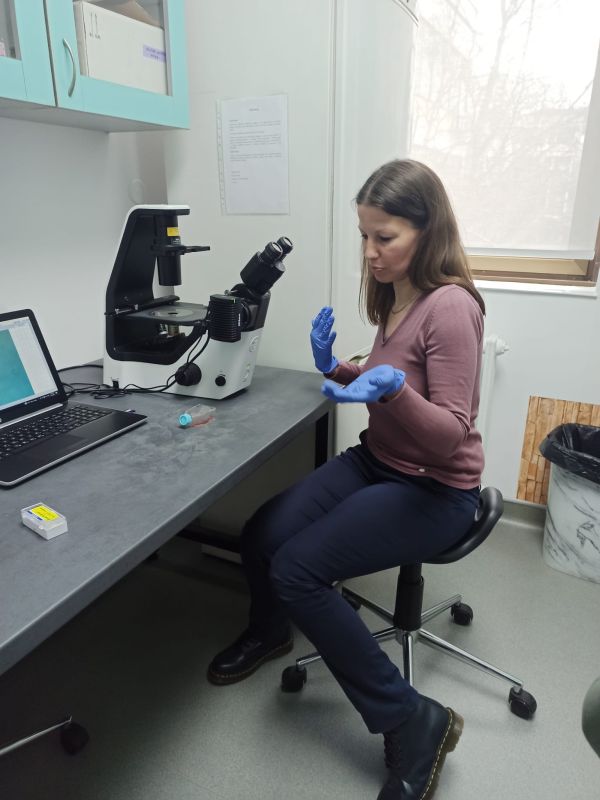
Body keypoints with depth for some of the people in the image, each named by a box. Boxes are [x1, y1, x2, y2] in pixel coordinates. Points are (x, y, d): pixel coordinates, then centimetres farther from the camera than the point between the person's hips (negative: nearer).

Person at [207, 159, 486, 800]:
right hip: (376, 461, 7)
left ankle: (413, 723, -1)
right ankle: (270, 631, 31)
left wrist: (391, 389, -39)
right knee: (259, 537, -4)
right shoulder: (394, 293, 4)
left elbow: (450, 435, -21)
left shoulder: (450, 306, -21)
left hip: (435, 489, -7)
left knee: (298, 569, -20)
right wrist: (337, 370, -4)